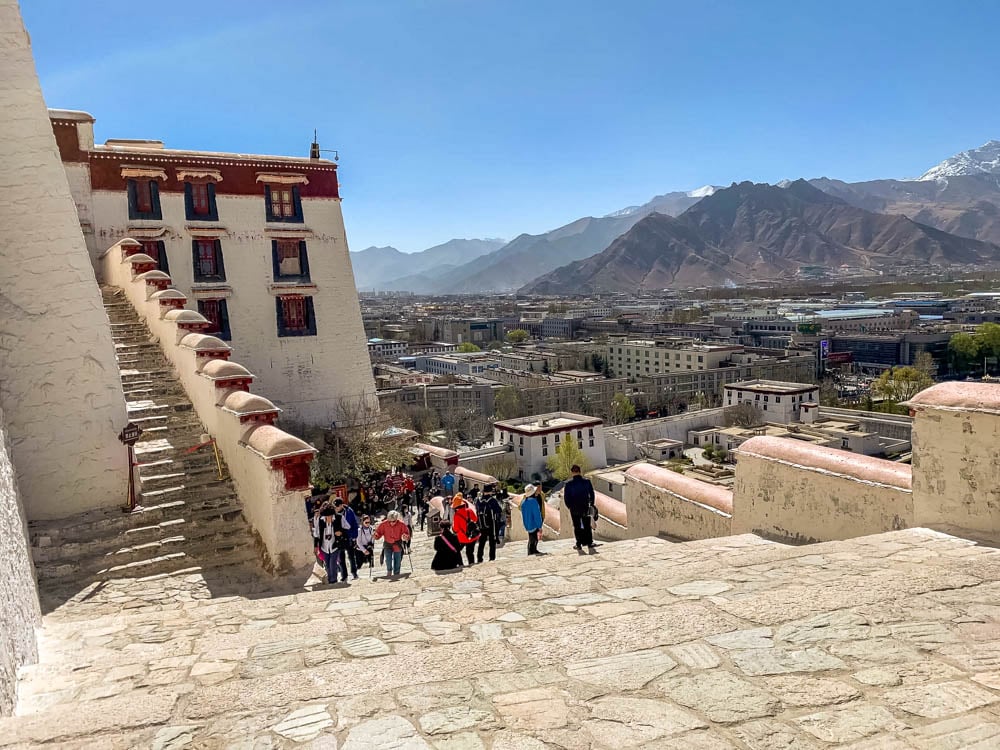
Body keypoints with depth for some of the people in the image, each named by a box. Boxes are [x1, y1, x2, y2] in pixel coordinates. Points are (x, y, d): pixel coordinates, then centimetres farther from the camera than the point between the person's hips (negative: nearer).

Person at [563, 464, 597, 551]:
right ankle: (589, 543, 13)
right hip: (585, 507, 2)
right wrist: (591, 504, 13)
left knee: (577, 526, 7)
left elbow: (566, 497, -7)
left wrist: (569, 506, 8)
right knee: (587, 526, 11)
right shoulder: (587, 481, -4)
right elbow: (591, 494, 2)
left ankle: (579, 544, 7)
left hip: (574, 508, -2)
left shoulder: (569, 484, -10)